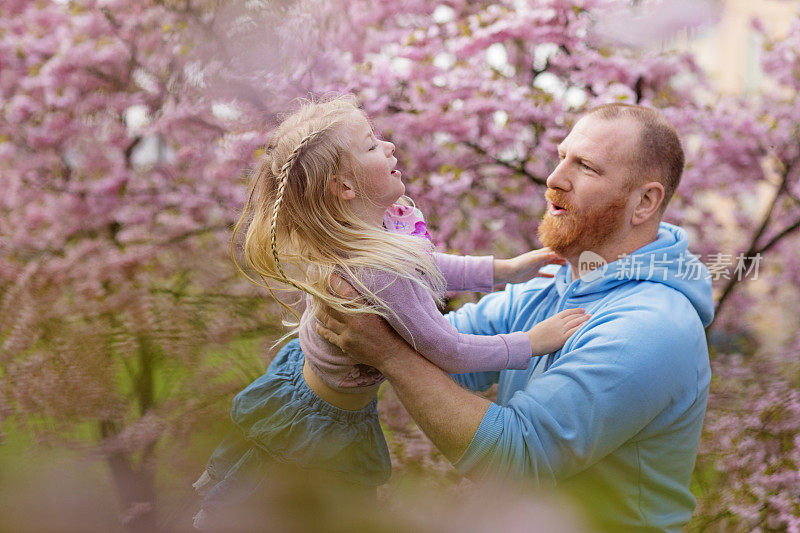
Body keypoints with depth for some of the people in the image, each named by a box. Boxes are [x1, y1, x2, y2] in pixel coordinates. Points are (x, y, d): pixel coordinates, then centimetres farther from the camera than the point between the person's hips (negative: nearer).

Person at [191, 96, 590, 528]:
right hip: (330, 421, -7)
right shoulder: (377, 269, -40)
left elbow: (424, 269, 3)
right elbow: (446, 352, -31)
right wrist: (534, 340, -21)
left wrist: (504, 269, -2)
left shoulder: (359, 227, -14)